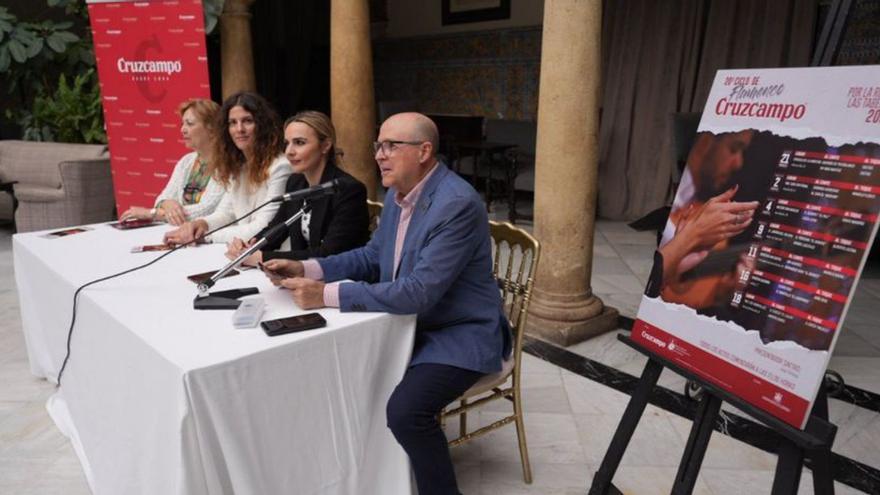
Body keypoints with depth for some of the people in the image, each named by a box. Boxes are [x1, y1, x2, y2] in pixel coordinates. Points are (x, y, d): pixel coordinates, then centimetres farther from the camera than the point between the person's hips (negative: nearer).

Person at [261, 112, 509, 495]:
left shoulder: (457, 204, -26)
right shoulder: (397, 193, 3)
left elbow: (419, 292, -31)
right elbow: (373, 256, 14)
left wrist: (328, 295, -29)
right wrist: (307, 269, -1)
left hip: (460, 334, -8)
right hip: (410, 323, 9)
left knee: (405, 410, -28)